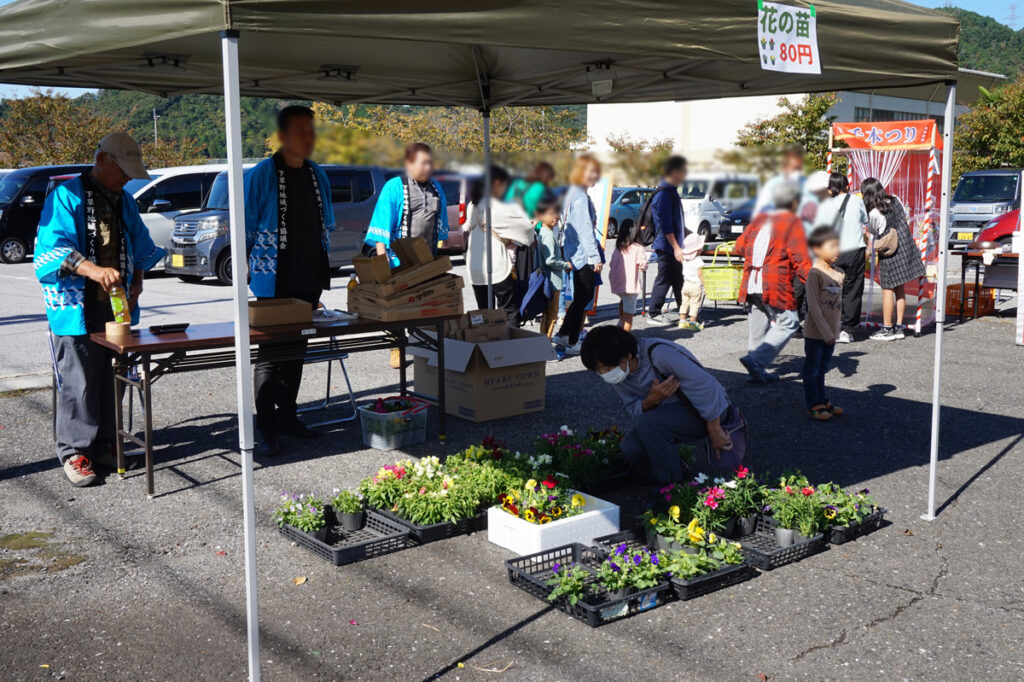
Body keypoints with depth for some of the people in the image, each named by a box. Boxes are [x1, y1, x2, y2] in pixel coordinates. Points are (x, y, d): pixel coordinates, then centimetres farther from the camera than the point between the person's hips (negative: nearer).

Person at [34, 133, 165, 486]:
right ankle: (75, 452, 5)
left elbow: (140, 248, 25)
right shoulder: (67, 197, -7)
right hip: (76, 307, -6)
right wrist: (93, 270, -32)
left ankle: (105, 446, 19)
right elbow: (52, 247, -18)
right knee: (79, 382, -5)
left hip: (116, 306, 6)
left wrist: (136, 282, 9)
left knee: (111, 380, 9)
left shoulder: (124, 202, 16)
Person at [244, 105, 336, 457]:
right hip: (274, 282, -6)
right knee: (270, 354, -3)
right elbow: (246, 227, -6)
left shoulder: (317, 175, 9)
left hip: (309, 281, 6)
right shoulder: (262, 175, -10)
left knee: (296, 350, 14)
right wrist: (253, 266, -8)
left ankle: (287, 415, 26)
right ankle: (266, 432, 2)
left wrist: (321, 269, 16)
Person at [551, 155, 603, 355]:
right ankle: (572, 343, 5)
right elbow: (585, 229, -21)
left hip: (575, 253, 10)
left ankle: (563, 335, 22)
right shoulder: (581, 197, -17)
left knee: (583, 296, 19)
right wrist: (595, 256, -20)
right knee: (582, 298, -1)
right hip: (584, 254, -10)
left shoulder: (571, 193, 13)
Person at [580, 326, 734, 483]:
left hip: (707, 411, -7)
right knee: (630, 448, -17)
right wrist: (652, 400, -25)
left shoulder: (659, 353, -28)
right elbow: (634, 410, -1)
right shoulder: (618, 375, -4)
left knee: (648, 424, -29)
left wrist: (714, 431, -18)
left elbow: (704, 383, -26)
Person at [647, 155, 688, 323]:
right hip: (666, 246, -10)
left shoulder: (672, 191, 14)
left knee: (678, 278, 16)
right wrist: (676, 247, -23)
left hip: (674, 245, 10)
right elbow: (665, 225, -22)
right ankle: (654, 313, 8)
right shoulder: (664, 193, -18)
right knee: (664, 279, -2)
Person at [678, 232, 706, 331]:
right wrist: (703, 285, -12)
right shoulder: (698, 260, -15)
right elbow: (700, 274, -16)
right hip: (696, 286, -7)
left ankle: (682, 321, 13)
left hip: (686, 284, 7)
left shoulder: (685, 260, 7)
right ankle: (692, 322, 1)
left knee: (685, 303, 12)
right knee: (695, 304, 0)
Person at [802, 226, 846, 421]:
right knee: (812, 369, 4)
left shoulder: (839, 274, 7)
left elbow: (838, 304, 14)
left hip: (830, 333, 7)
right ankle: (813, 405, 11)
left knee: (822, 368, 17)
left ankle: (822, 401, 27)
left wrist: (835, 330, 12)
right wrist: (825, 332, -19)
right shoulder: (815, 274, -16)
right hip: (815, 332, -7)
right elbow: (813, 305, -18)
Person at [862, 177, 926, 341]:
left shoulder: (874, 213, -18)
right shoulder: (895, 201, 0)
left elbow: (873, 232, -4)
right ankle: (899, 327, 17)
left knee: (888, 289, 0)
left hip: (890, 253, -7)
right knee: (900, 290, 12)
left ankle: (887, 329, 3)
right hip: (906, 248, 7)